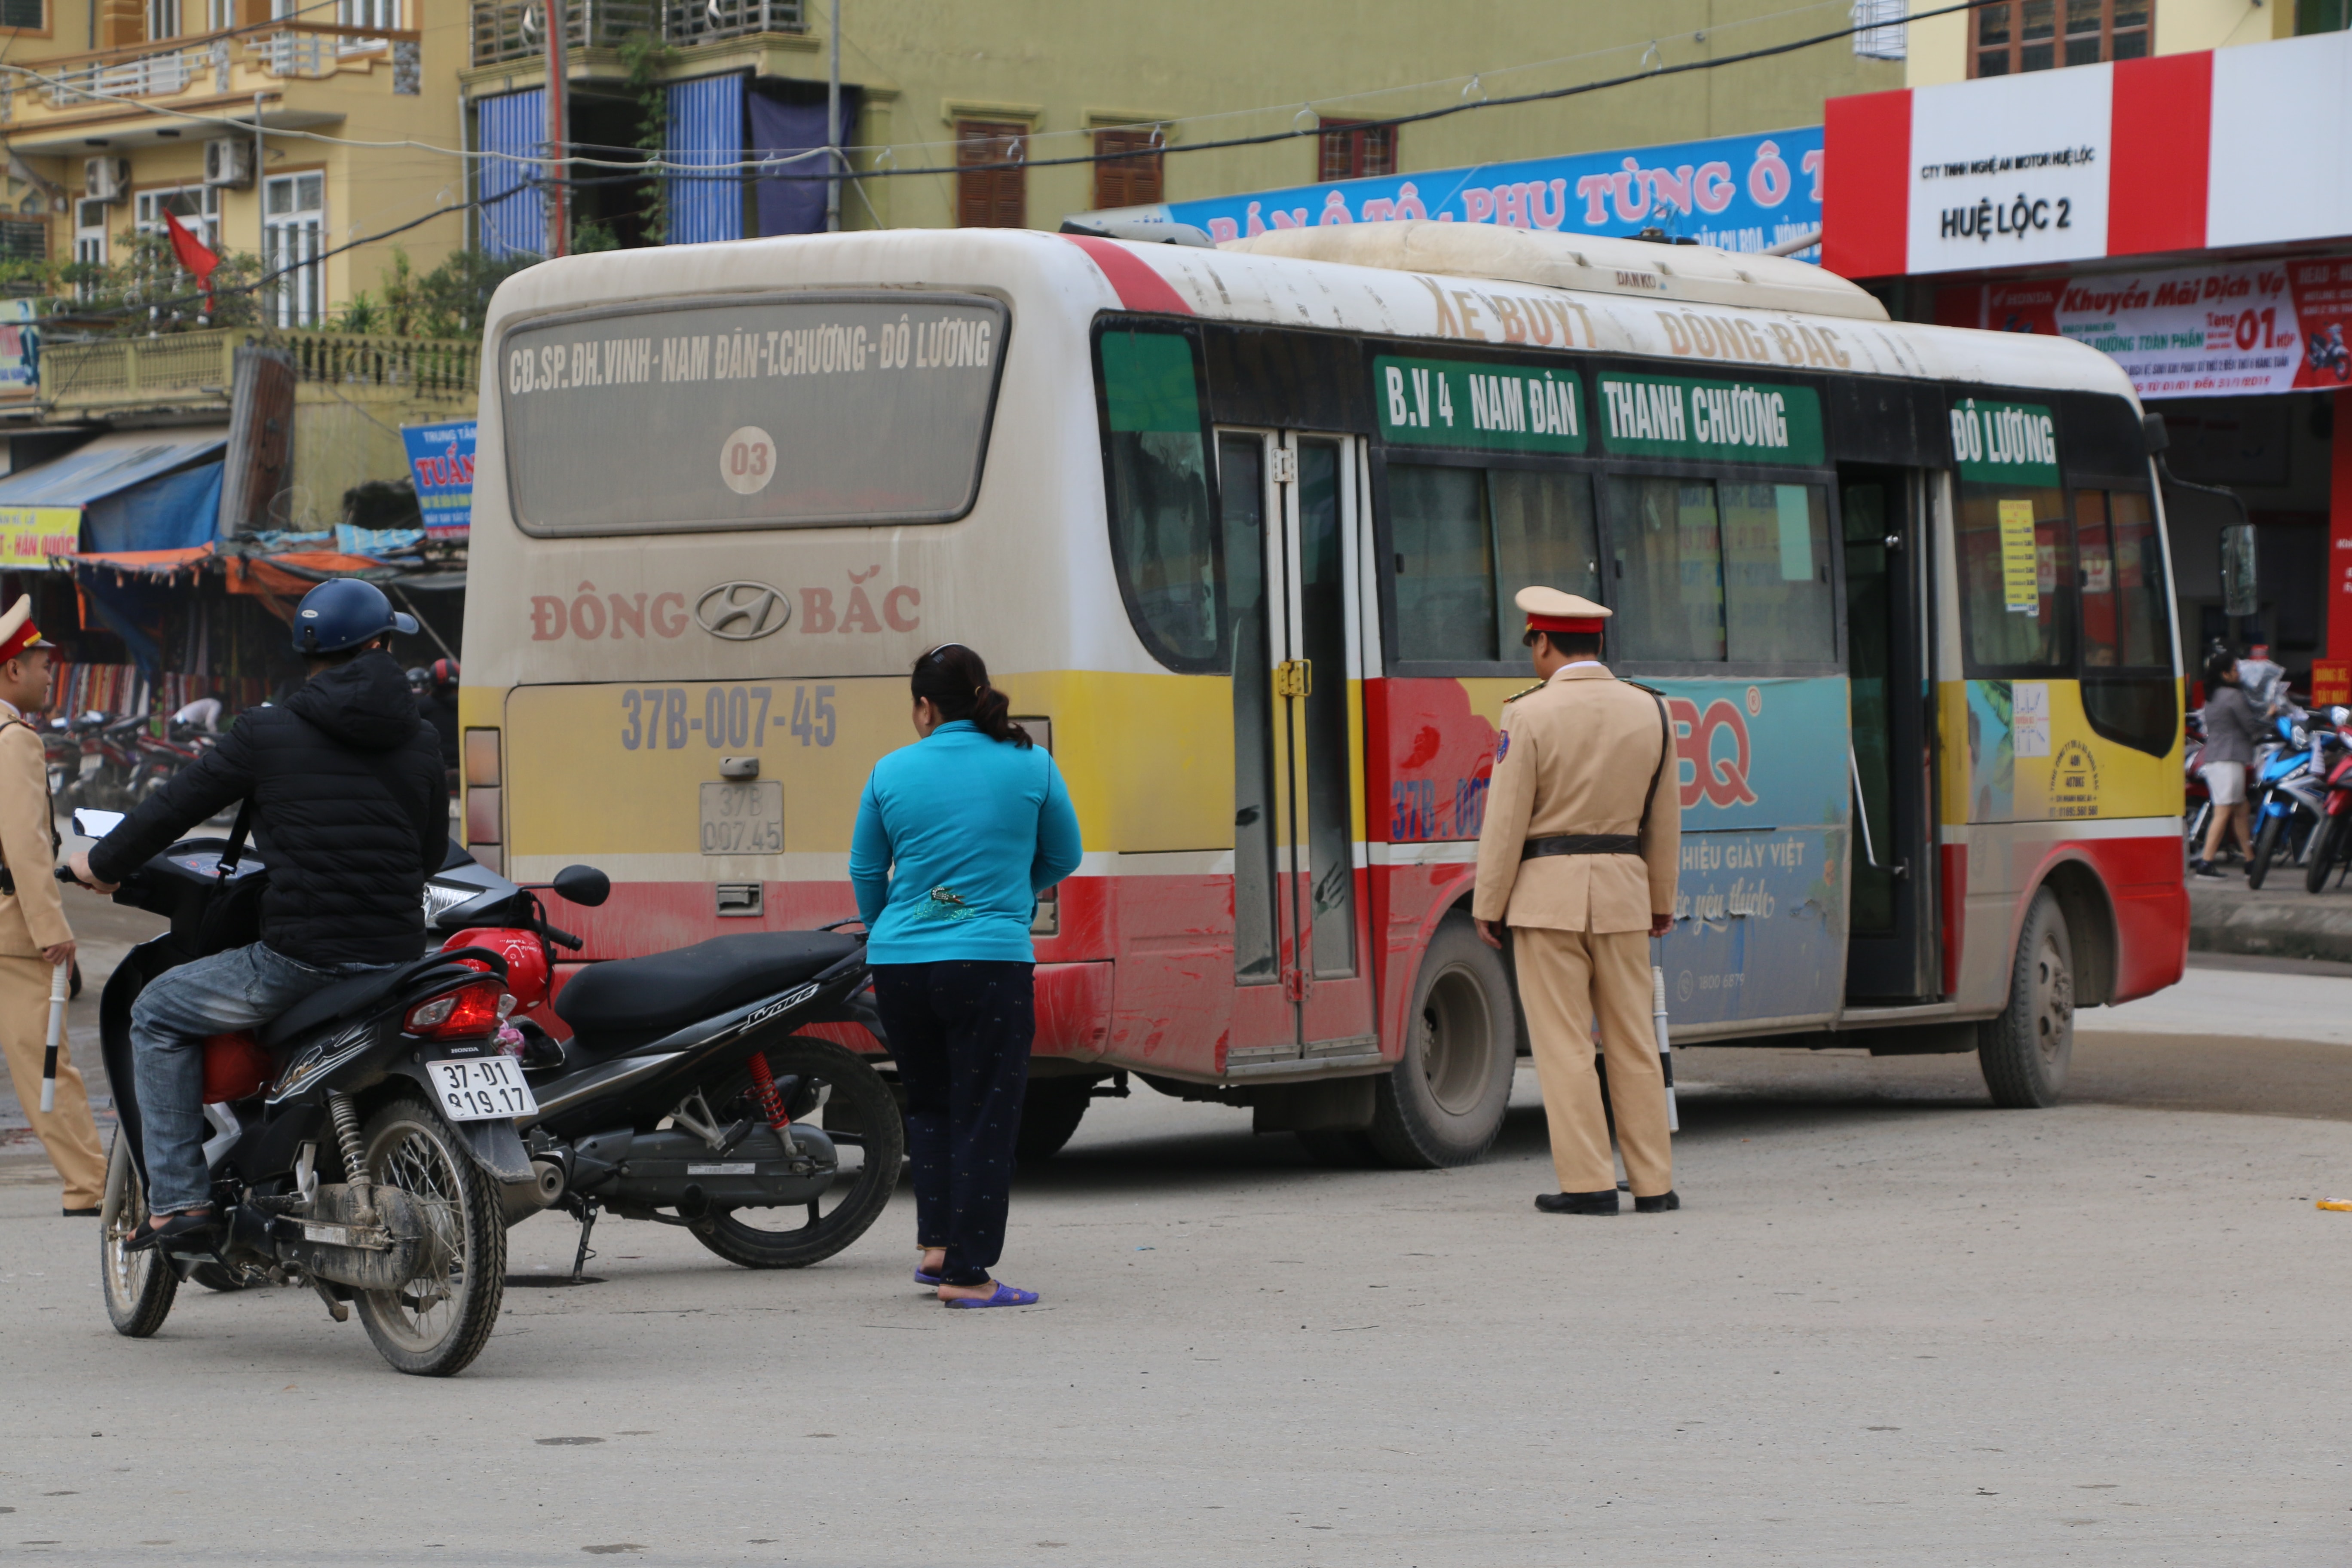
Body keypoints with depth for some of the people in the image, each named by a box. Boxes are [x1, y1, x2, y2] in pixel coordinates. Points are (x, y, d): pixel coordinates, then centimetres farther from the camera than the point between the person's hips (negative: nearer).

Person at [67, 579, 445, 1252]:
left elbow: (178, 804, 6)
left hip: (300, 954, -5)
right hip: (396, 956, 5)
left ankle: (177, 1197, 5)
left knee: (158, 1015, 14)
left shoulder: (267, 733, -3)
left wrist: (103, 863, 23)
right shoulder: (418, 741, 9)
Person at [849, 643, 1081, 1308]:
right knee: (983, 1117, 1)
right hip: (991, 961, -2)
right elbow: (1063, 857, 13)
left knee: (928, 1104, 20)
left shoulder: (893, 772, 3)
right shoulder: (1031, 767, 0)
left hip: (900, 963, 2)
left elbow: (865, 871, 13)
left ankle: (935, 1243, 15)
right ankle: (966, 1272, -1)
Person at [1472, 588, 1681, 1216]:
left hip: (1547, 890, -4)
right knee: (1633, 1041, 9)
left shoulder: (1529, 715, -9)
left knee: (1563, 1044, -1)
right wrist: (1662, 900, 21)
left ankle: (1590, 1182, -3)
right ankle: (1653, 1184, 10)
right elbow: (1664, 817, 12)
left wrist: (1488, 905, -1)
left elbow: (1506, 819, -9)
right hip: (1622, 888, 4)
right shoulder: (1649, 711, 4)